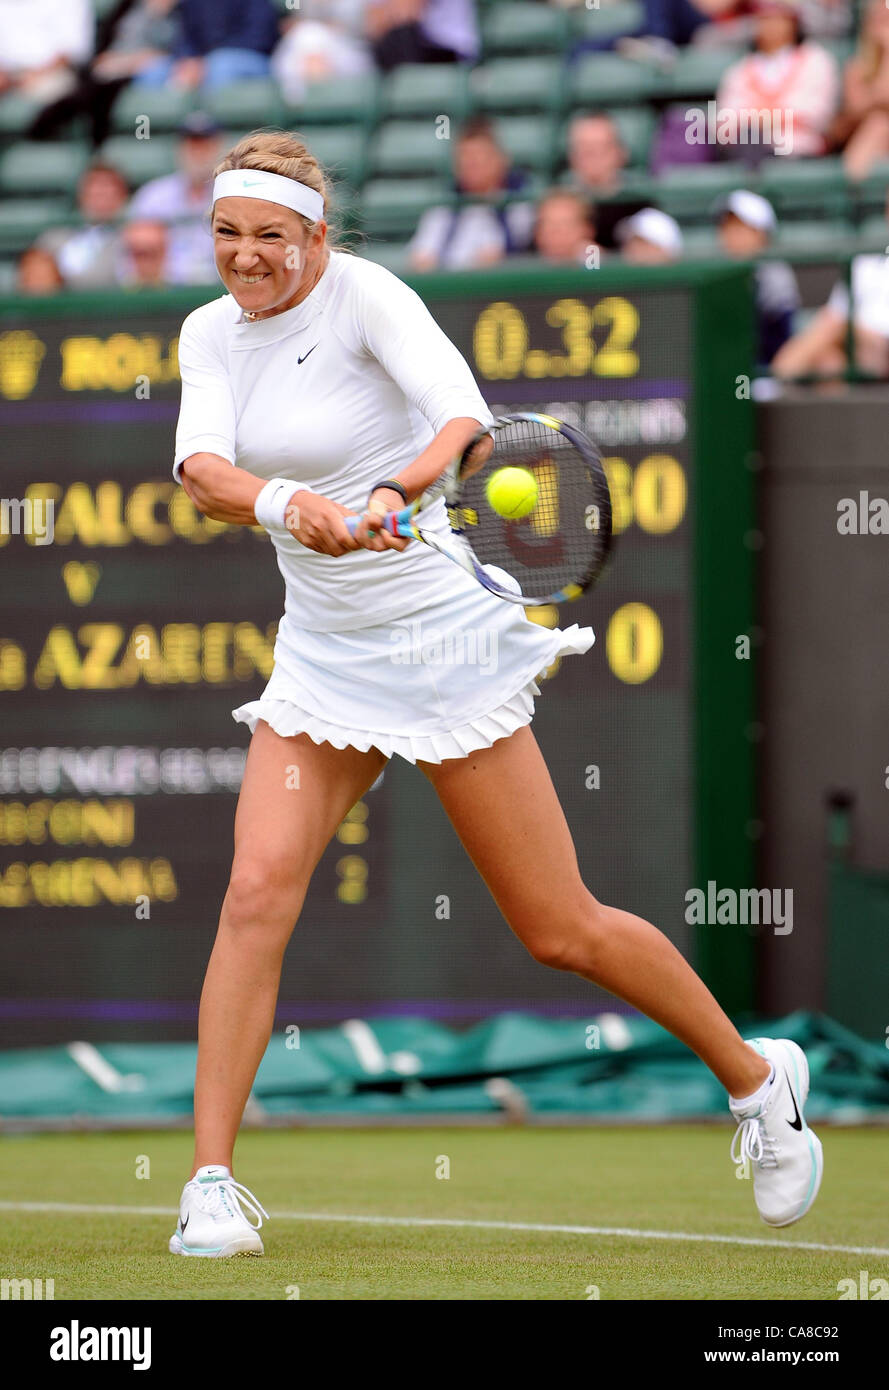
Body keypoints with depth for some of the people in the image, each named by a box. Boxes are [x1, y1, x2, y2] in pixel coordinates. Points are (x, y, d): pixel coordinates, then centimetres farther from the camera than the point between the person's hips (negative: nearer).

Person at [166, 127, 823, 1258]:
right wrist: (287, 505, -36)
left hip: (442, 643, -5)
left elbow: (465, 418, -31)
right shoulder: (212, 334, 3)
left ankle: (756, 1079, 23)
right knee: (258, 888, -15)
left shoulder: (365, 297, -15)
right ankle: (211, 1185, -14)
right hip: (320, 652, 5)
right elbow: (202, 469, -14)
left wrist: (389, 496, -50)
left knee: (561, 931, 1)